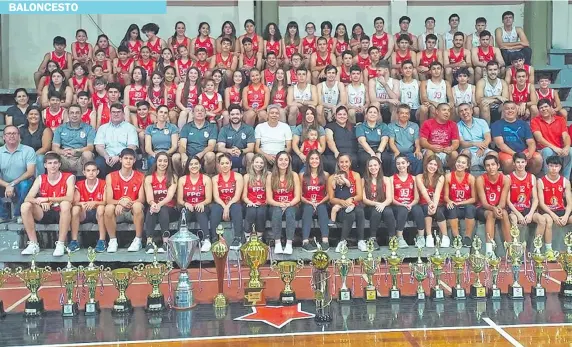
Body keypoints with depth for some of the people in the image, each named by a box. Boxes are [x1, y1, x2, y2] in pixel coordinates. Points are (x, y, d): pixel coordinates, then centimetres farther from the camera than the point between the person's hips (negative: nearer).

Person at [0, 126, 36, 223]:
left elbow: (30, 172, -15)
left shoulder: (28, 150, -5)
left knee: (25, 184, -35)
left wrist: (12, 184, -24)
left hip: (21, 186, -2)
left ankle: (18, 214, -9)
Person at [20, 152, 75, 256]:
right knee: (25, 206, -21)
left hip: (61, 214, -3)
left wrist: (47, 199, -25)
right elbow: (27, 198, -7)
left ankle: (61, 245, -31)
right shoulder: (40, 179, 4)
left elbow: (69, 198, -22)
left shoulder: (68, 177, -6)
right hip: (45, 213, 4)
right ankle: (33, 244, -16)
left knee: (65, 204, -36)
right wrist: (40, 201, -30)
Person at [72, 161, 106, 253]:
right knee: (75, 208, -28)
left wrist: (94, 202, -33)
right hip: (84, 214, 2)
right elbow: (75, 202, -8)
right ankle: (74, 241, -24)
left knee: (101, 207, -34)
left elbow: (106, 202, -14)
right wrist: (82, 204, -31)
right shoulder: (79, 185, 1)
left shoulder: (103, 184, -4)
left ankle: (102, 241, -31)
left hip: (97, 214, -2)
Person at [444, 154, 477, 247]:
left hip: (467, 206, 0)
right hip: (454, 208, 0)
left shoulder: (471, 178, -4)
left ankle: (467, 237, -21)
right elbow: (446, 196, 2)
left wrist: (459, 203, -15)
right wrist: (449, 201, -21)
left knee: (470, 208, -34)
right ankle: (456, 237, -25)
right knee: (452, 208, -34)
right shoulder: (448, 176, -2)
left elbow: (474, 198, -2)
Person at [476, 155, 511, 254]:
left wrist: (499, 208, -36)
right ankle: (489, 250, -41)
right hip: (483, 209, -1)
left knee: (504, 213, -31)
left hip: (498, 208, 2)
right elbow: (484, 202, -17)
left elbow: (503, 202, -12)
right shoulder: (480, 179, -14)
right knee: (491, 214, -33)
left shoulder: (505, 179, -9)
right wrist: (493, 208, -37)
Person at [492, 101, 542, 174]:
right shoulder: (497, 125, 6)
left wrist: (530, 153, -17)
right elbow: (500, 144, -6)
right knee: (508, 161, -37)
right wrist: (515, 154, -20)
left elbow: (531, 142, 7)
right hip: (507, 153, -3)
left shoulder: (523, 124, 16)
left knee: (538, 158, -27)